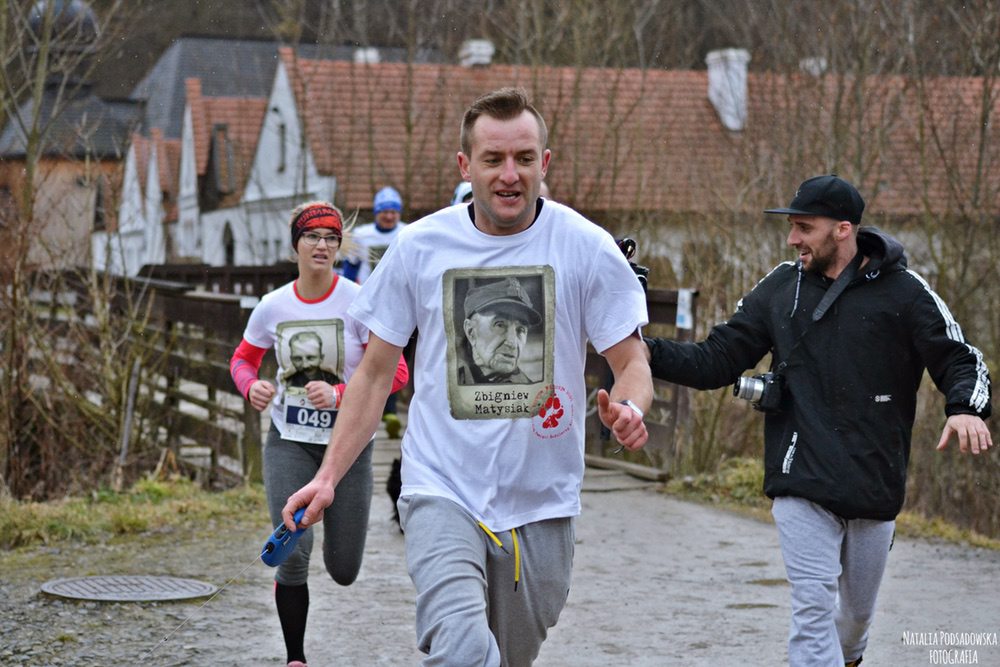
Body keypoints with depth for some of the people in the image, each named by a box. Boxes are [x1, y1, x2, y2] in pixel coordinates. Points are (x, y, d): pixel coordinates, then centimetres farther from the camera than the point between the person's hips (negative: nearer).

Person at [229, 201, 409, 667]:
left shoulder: (359, 302, -11)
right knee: (292, 553, -14)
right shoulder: (273, 306, -2)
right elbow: (243, 359, 14)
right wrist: (251, 386, -9)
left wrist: (339, 393, -25)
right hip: (288, 441, 1)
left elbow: (395, 372, -13)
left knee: (344, 571, 6)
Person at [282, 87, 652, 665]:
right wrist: (329, 476, 1)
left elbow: (633, 362, 2)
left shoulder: (588, 248, -3)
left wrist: (628, 409, -22)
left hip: (541, 505, 1)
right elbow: (376, 371, 8)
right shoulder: (420, 245, 0)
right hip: (441, 493, -1)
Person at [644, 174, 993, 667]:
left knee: (857, 609, 17)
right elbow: (715, 362, 4)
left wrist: (966, 409, -23)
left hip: (875, 489, 0)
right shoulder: (781, 286, 3)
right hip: (802, 482, 0)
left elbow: (960, 360, 0)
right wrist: (647, 353, -12)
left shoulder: (903, 292, -3)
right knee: (813, 607, -11)